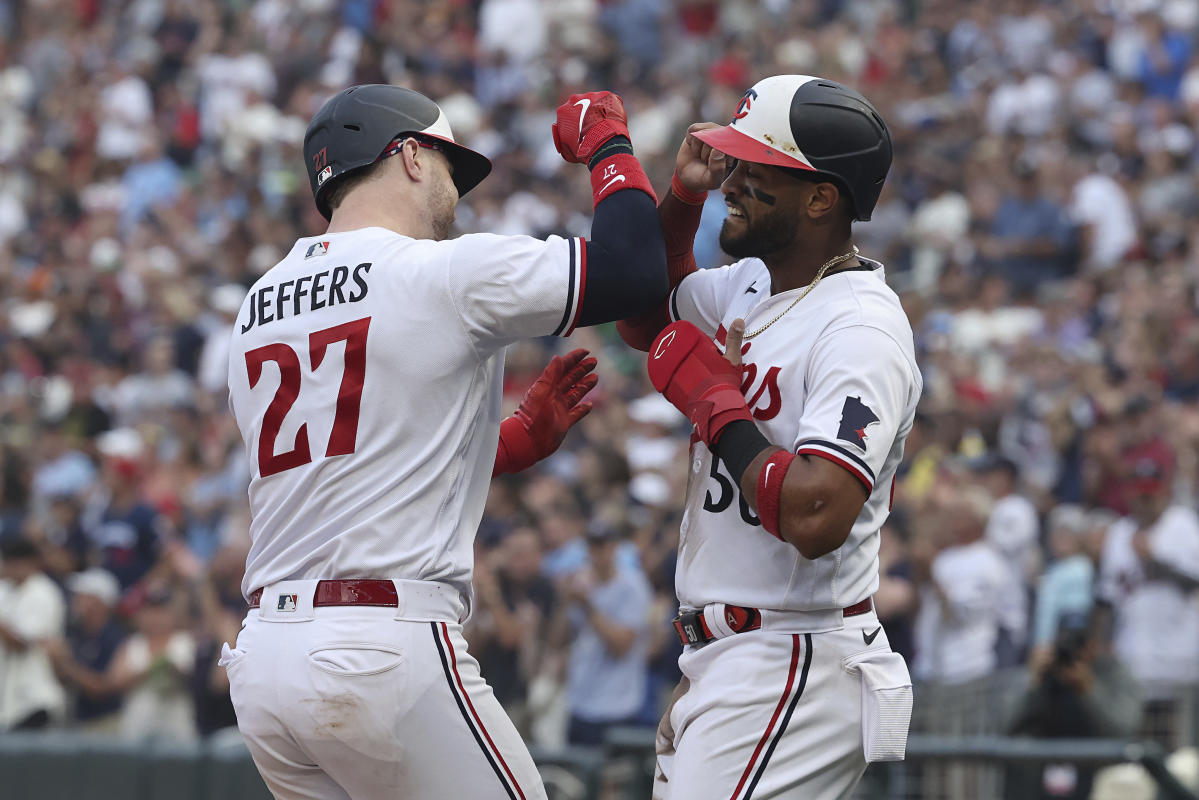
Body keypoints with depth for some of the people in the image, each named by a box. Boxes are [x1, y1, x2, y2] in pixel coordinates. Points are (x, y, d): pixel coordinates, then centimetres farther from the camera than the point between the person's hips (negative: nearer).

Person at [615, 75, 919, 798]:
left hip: (795, 673, -10)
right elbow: (644, 318, 30)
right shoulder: (755, 284, 10)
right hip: (723, 660, 10)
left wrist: (713, 399, -17)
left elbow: (816, 519, -31)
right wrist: (683, 195, 12)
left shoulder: (862, 328, -19)